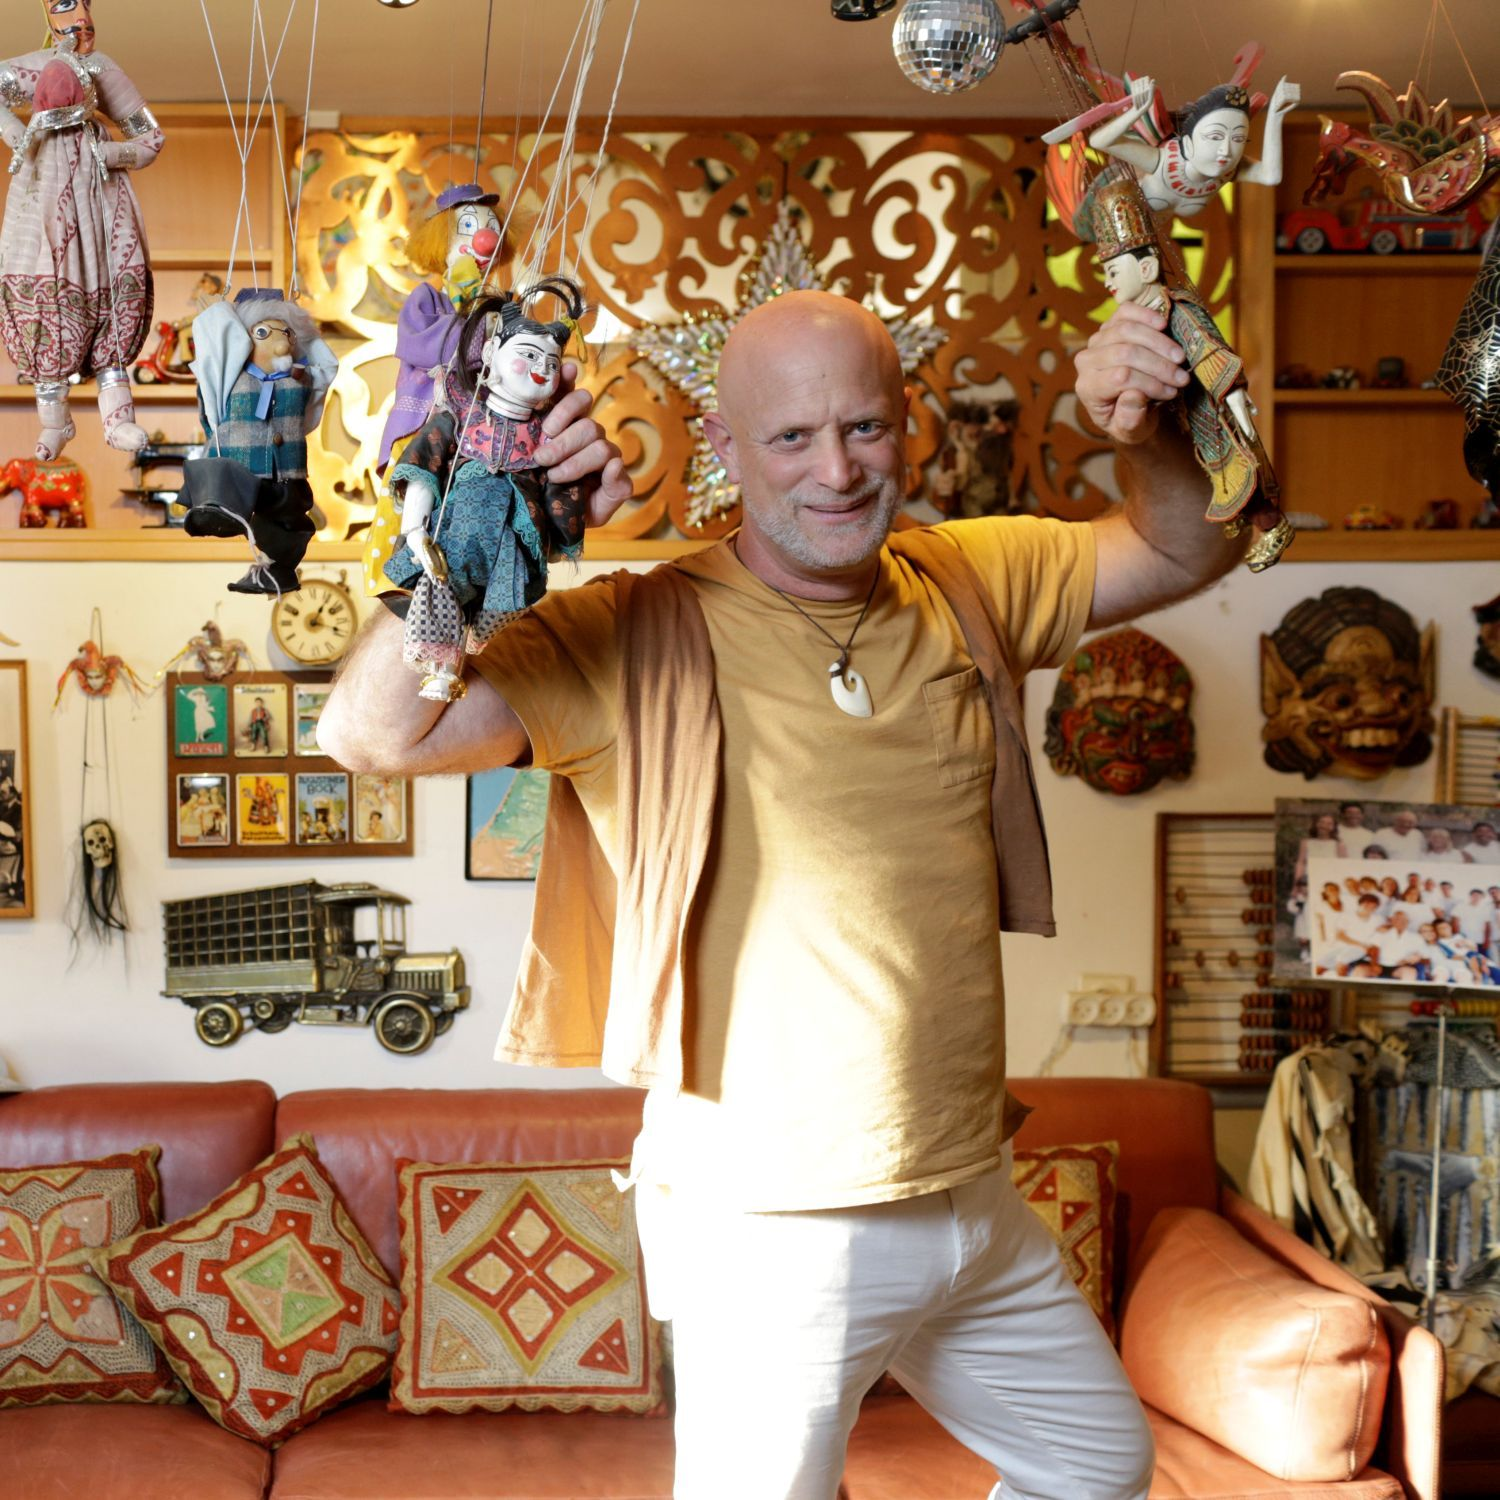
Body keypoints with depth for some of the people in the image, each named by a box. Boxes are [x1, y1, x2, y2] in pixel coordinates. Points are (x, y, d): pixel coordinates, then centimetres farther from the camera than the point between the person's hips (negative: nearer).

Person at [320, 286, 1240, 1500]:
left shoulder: (969, 588, 2)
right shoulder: (636, 638, -15)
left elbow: (1186, 550, 13)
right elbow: (371, 733, -25)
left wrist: (1151, 432, -8)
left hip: (976, 1201, 6)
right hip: (771, 1229, -6)